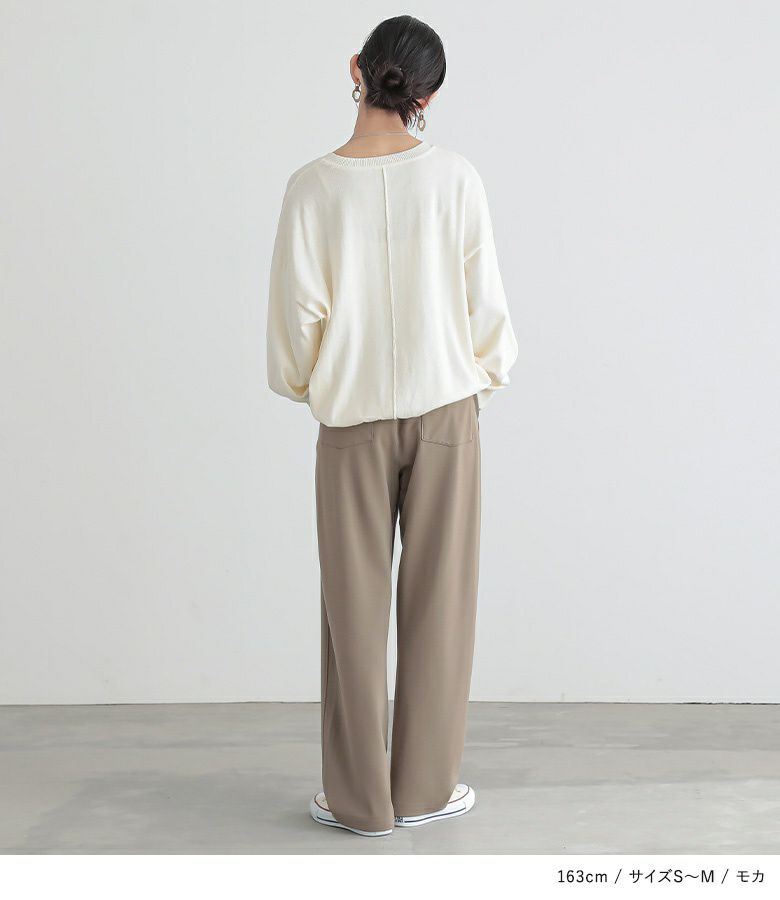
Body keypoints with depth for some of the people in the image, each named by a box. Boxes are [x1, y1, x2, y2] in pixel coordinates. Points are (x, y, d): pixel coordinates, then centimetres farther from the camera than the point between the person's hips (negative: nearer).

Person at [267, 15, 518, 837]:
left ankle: (359, 797, 17)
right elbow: (486, 301, -2)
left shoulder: (314, 187, -9)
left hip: (353, 417, 0)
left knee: (355, 604, 8)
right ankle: (425, 786, 18)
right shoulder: (454, 179, -7)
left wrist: (304, 385, 15)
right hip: (445, 410, 0)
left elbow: (296, 309, -5)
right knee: (438, 599, 9)